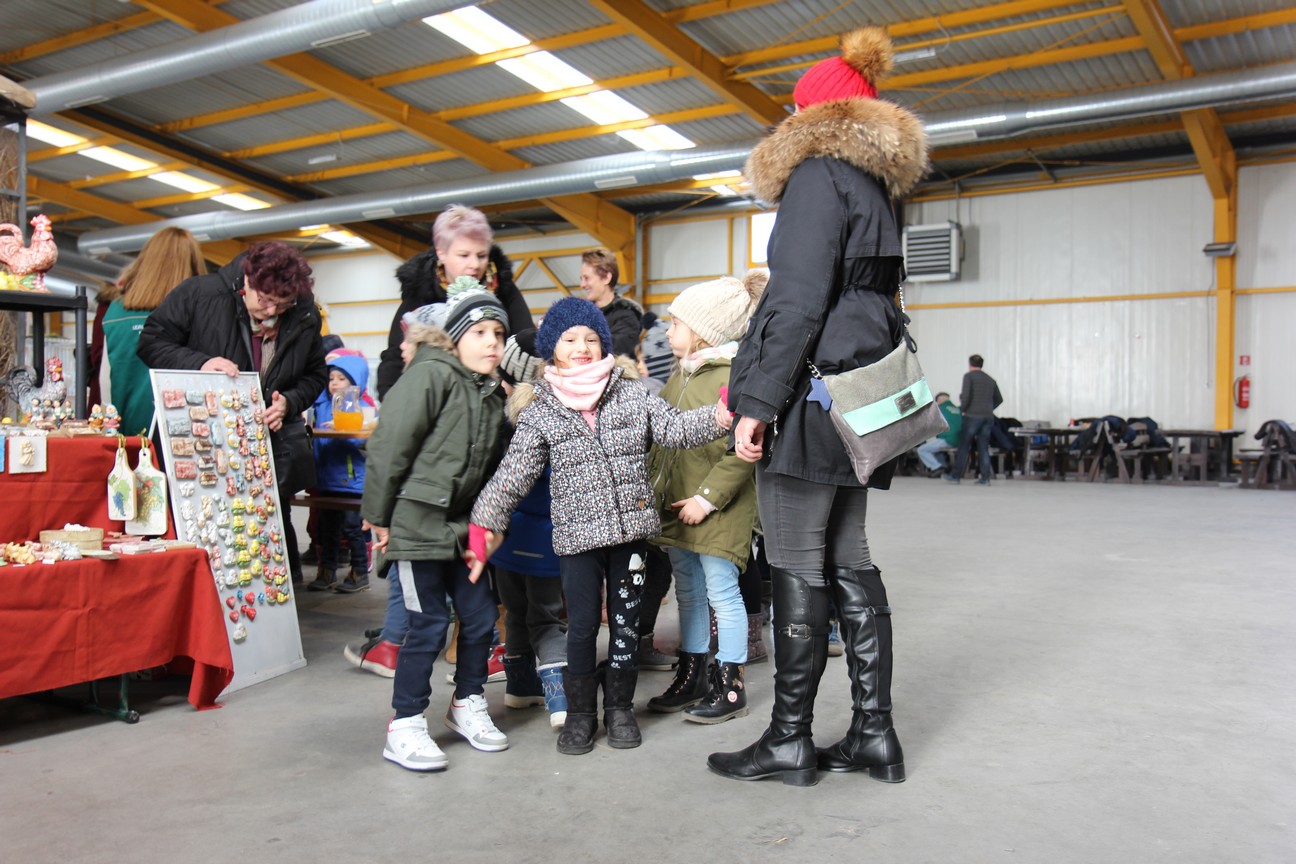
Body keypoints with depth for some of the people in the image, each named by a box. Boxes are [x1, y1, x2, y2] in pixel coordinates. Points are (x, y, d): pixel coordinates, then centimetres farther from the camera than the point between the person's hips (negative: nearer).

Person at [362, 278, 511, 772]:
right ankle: (404, 729, 13)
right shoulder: (430, 375, -15)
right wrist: (378, 516, -14)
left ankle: (467, 705, 32)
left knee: (480, 616, 10)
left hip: (462, 526, 8)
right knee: (429, 625, -2)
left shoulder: (492, 393, 9)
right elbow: (388, 447, -17)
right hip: (416, 524, -7)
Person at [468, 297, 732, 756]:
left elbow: (674, 427, -2)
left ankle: (620, 707, 27)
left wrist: (721, 413, -17)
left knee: (626, 619, 10)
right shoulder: (538, 411, 0)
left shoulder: (632, 393, 4)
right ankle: (579, 713, 21)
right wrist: (486, 522, -8)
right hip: (577, 534, -2)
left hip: (630, 528, 2)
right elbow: (514, 472, -2)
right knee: (582, 624, 1)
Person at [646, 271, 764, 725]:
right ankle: (692, 675, 29)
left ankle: (730, 684, 14)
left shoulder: (736, 376, -16)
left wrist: (708, 496, -22)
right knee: (688, 592, 16)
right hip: (676, 504, 9)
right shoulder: (680, 375, 13)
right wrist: (653, 487, 17)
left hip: (719, 508, -9)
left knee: (721, 591, 0)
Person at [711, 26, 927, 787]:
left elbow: (800, 301, -17)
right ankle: (874, 734, 16)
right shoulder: (874, 188, 22)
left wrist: (759, 401, -18)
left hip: (813, 393, -9)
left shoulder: (819, 174, -6)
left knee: (799, 571, -4)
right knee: (850, 564, 10)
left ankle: (789, 741, 6)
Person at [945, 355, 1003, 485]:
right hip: (988, 417, 5)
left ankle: (956, 476, 8)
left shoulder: (968, 376, -2)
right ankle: (985, 477, 3)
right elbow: (999, 399, 24)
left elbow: (966, 395, -14)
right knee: (984, 448, 7)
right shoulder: (990, 380, 18)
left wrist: (963, 409, 0)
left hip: (972, 416, -5)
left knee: (964, 446, 3)